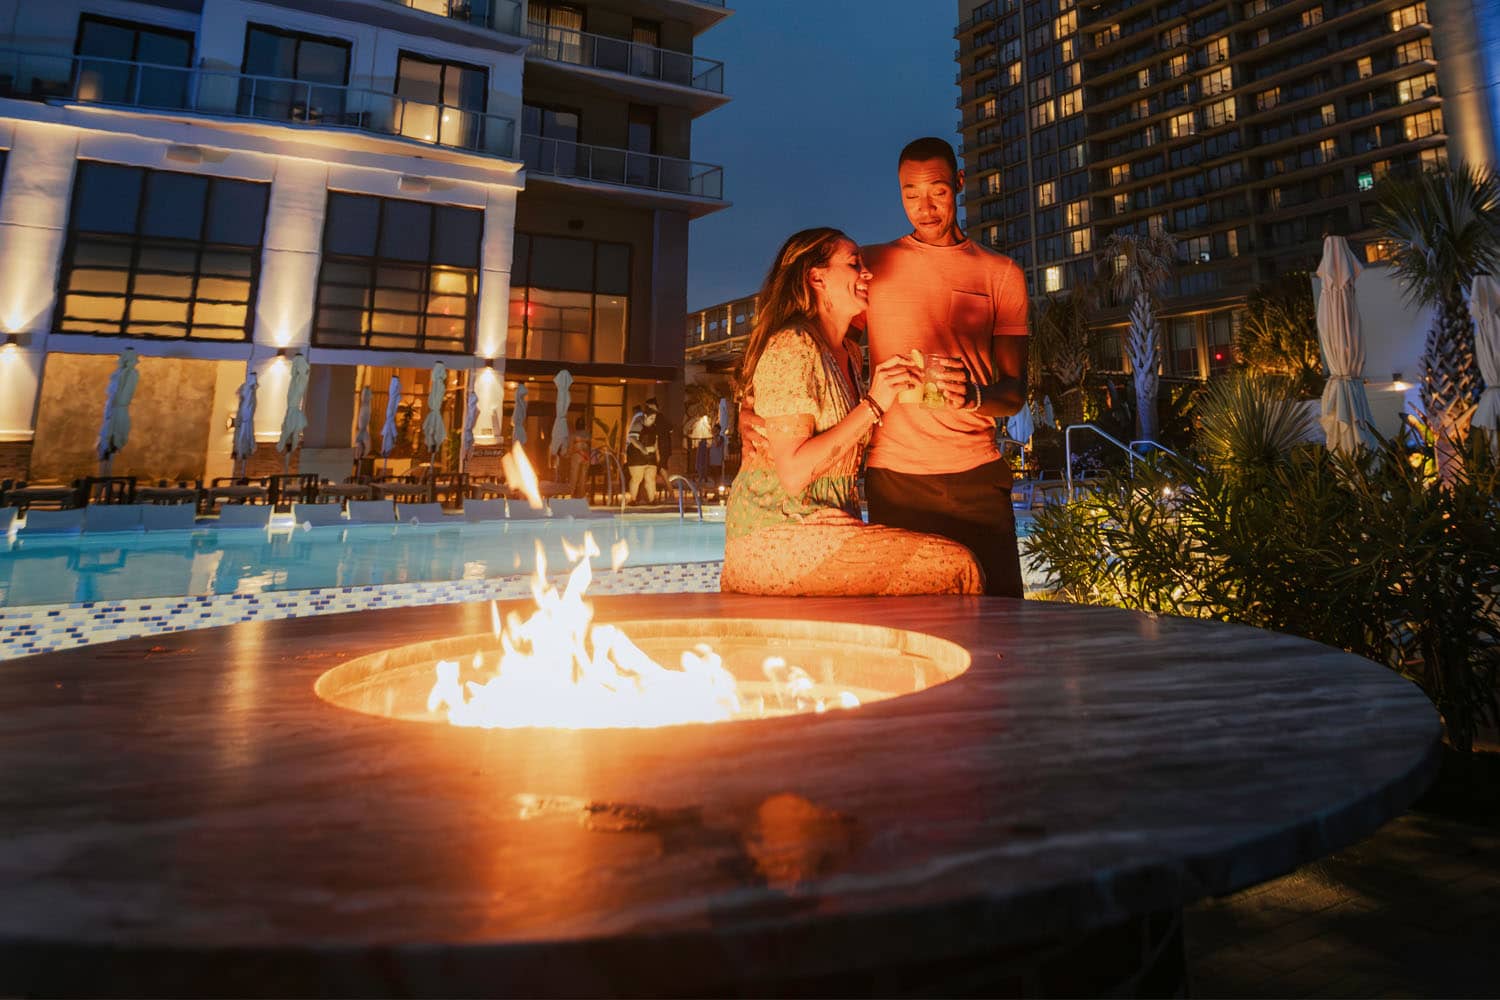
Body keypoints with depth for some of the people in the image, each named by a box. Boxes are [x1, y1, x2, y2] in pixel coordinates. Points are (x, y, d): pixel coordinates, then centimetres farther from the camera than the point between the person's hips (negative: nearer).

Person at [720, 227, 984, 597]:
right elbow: (792, 474, -19)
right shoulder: (791, 347, -12)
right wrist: (873, 406, -18)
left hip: (825, 526, 9)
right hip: (776, 540, -9)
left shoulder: (849, 354, 16)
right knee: (953, 565, -19)